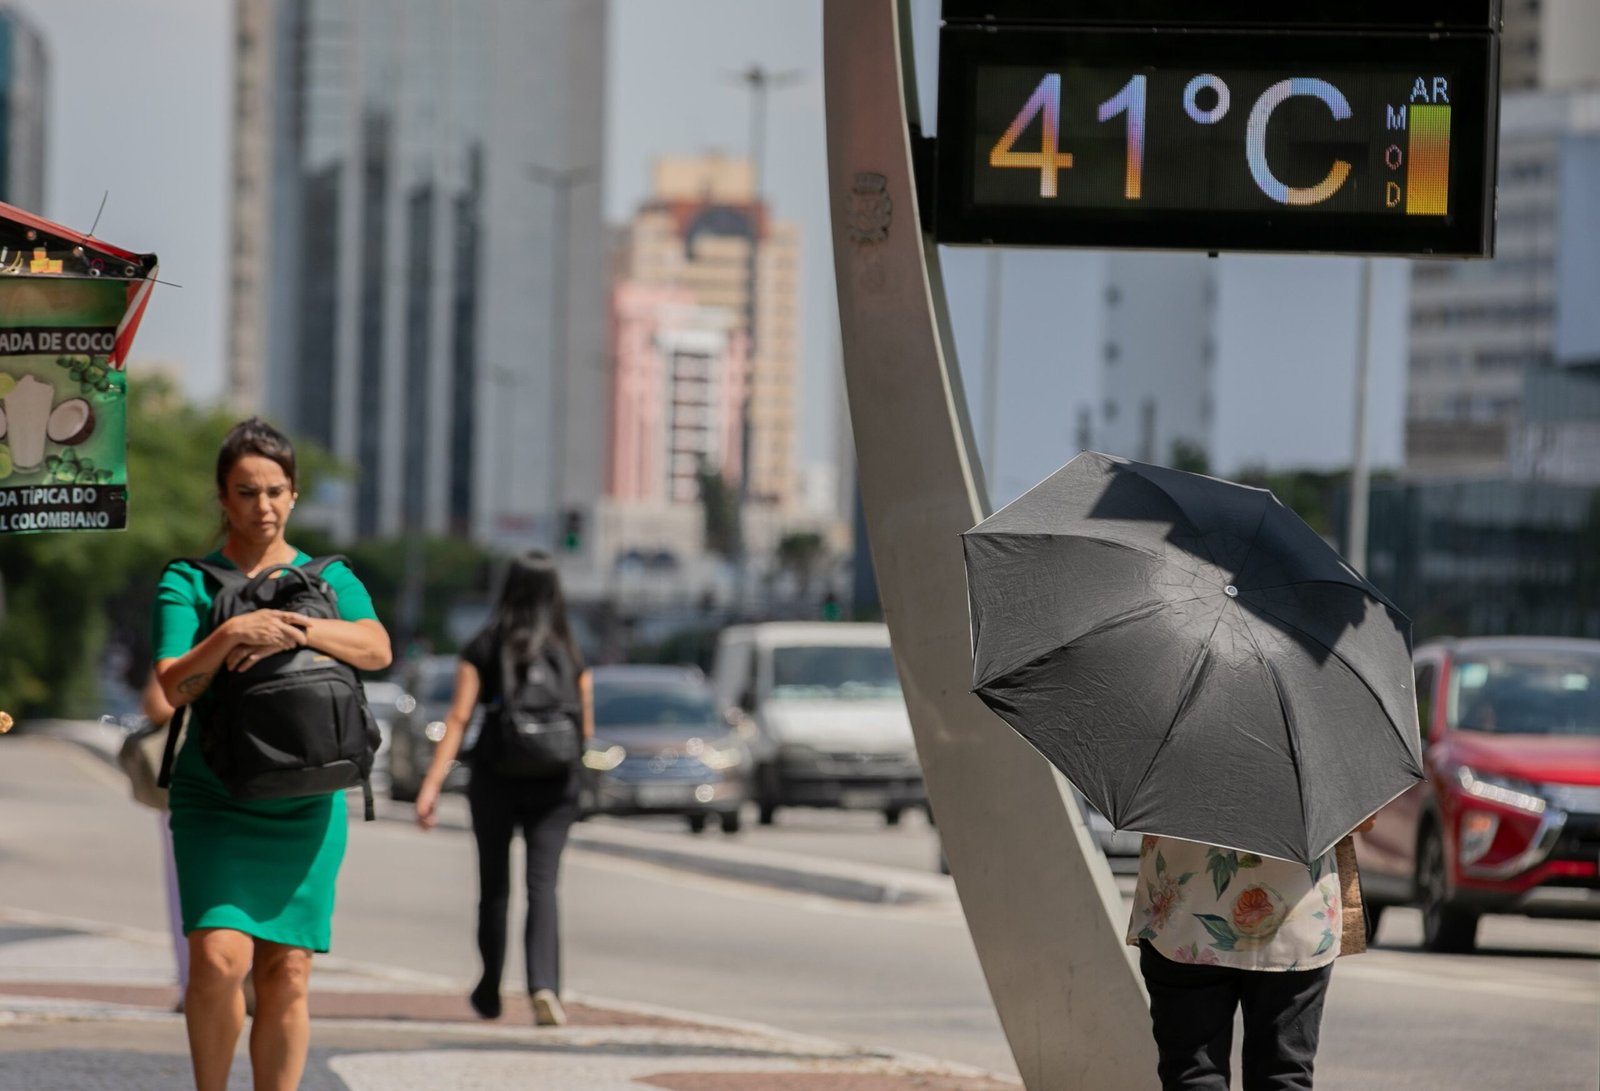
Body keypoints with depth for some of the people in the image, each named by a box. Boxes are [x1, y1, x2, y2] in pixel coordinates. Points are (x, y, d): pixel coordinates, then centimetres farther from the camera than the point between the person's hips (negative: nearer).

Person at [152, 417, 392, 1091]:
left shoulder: (329, 578, 10)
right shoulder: (188, 583, 4)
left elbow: (377, 649, -8)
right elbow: (173, 685, -8)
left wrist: (297, 630, -21)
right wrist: (231, 635, -24)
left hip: (305, 807, 2)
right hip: (214, 801, -2)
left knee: (287, 974, -1)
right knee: (219, 957, -18)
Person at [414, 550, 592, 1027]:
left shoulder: (482, 649, -3)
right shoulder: (571, 655, 3)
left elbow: (458, 717, -10)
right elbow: (586, 729, 7)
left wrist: (432, 783, -13)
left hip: (495, 778, 0)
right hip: (554, 784, 0)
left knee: (494, 886, 14)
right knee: (542, 886, -5)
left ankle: (489, 993, 27)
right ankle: (544, 984, -26)